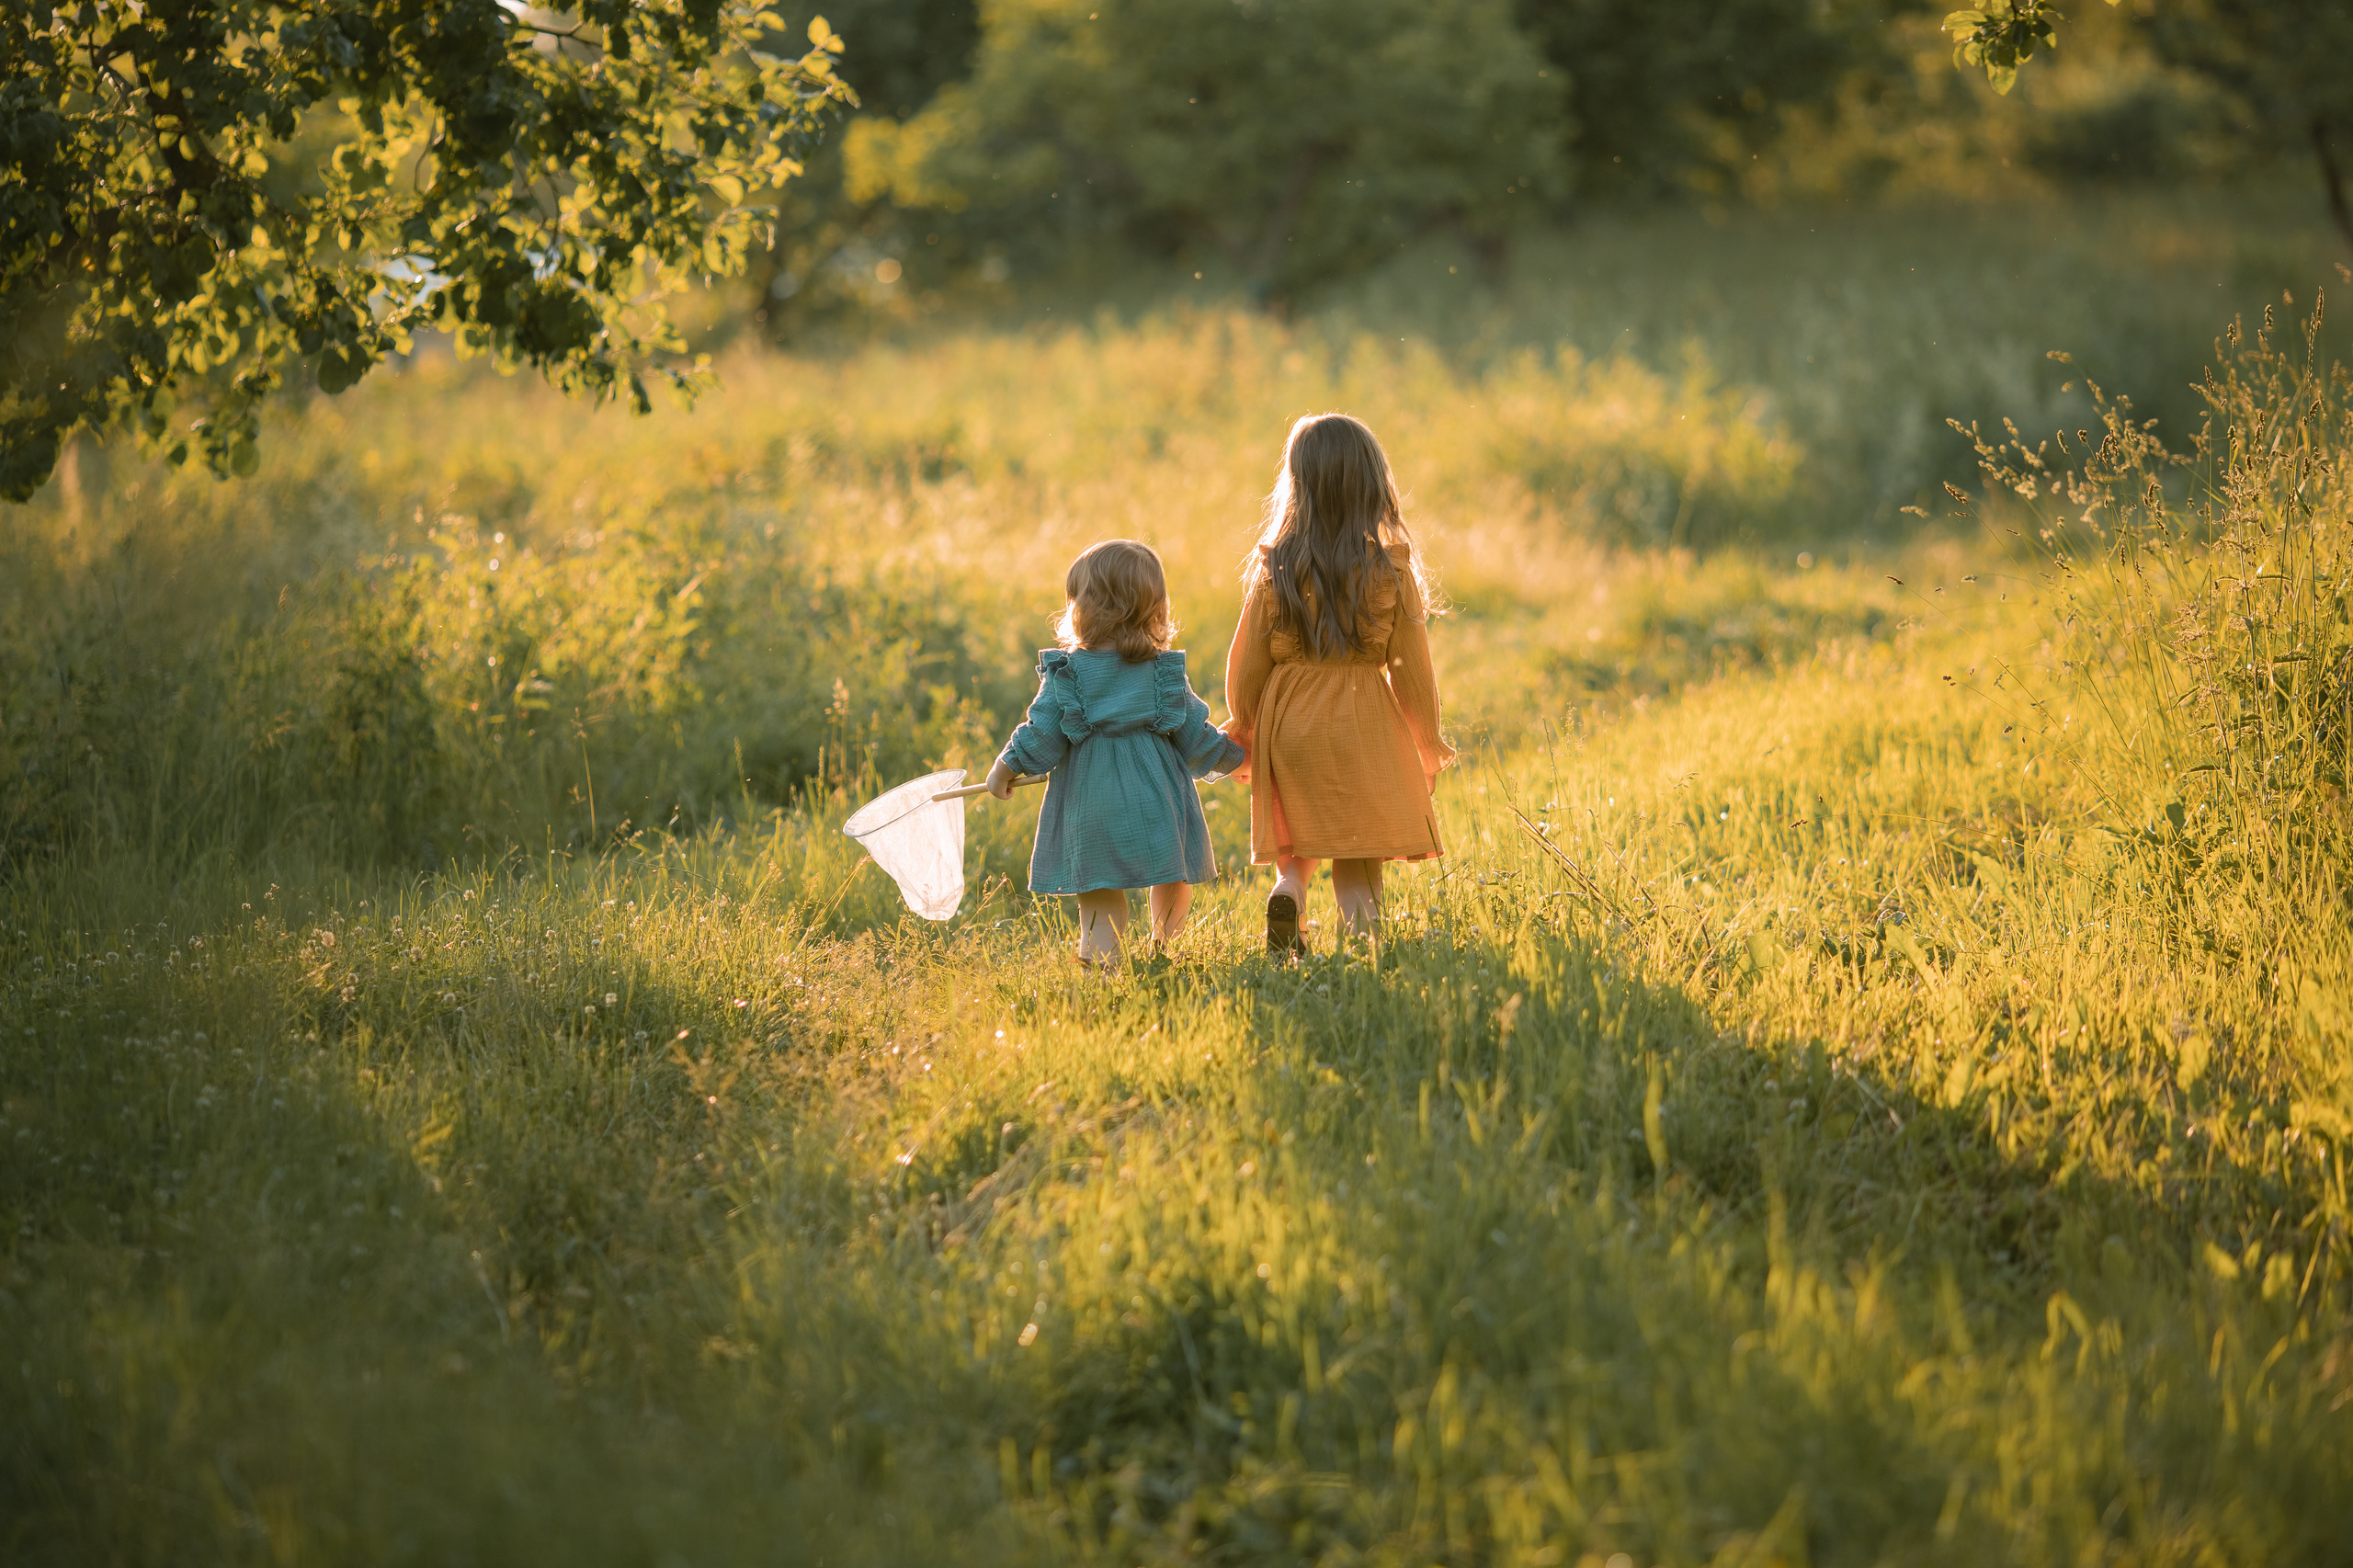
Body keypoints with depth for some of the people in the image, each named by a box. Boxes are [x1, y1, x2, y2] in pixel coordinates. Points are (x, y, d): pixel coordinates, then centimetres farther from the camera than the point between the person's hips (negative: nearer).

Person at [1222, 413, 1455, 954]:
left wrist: (1242, 736, 16)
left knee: (1300, 847, 20)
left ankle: (1287, 890, -8)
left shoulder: (1274, 569, -4)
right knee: (1358, 869, 5)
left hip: (1288, 725, 1)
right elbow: (1412, 669, -2)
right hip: (1365, 727, -1)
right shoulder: (1392, 571, -6)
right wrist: (1428, 747, 10)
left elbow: (1247, 665, 1)